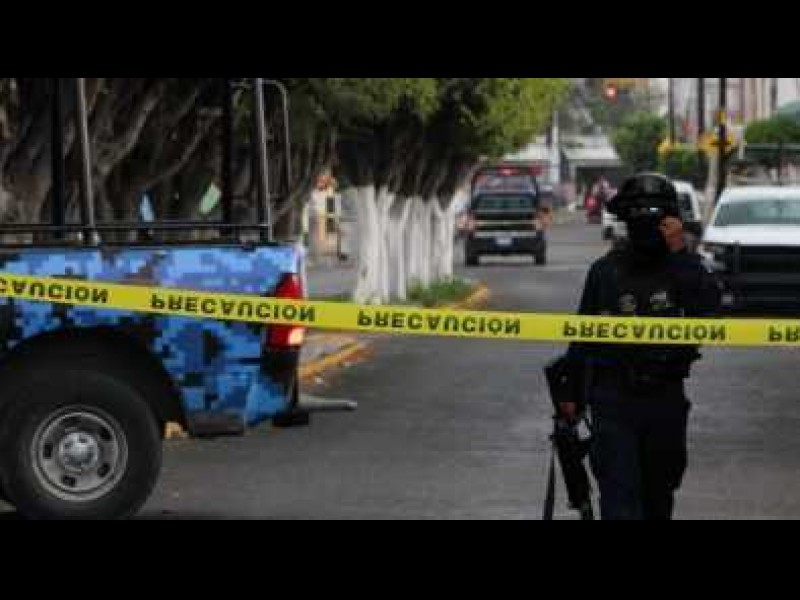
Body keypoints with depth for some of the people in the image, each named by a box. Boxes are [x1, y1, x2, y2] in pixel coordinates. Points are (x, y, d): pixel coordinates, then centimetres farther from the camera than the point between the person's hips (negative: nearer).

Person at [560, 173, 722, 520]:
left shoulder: (685, 268, 1)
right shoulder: (606, 271, 3)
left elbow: (708, 306, -20)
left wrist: (678, 252, -23)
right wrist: (572, 393, 10)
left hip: (666, 400, 1)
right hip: (613, 400, -1)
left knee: (658, 495, 15)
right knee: (620, 497, -12)